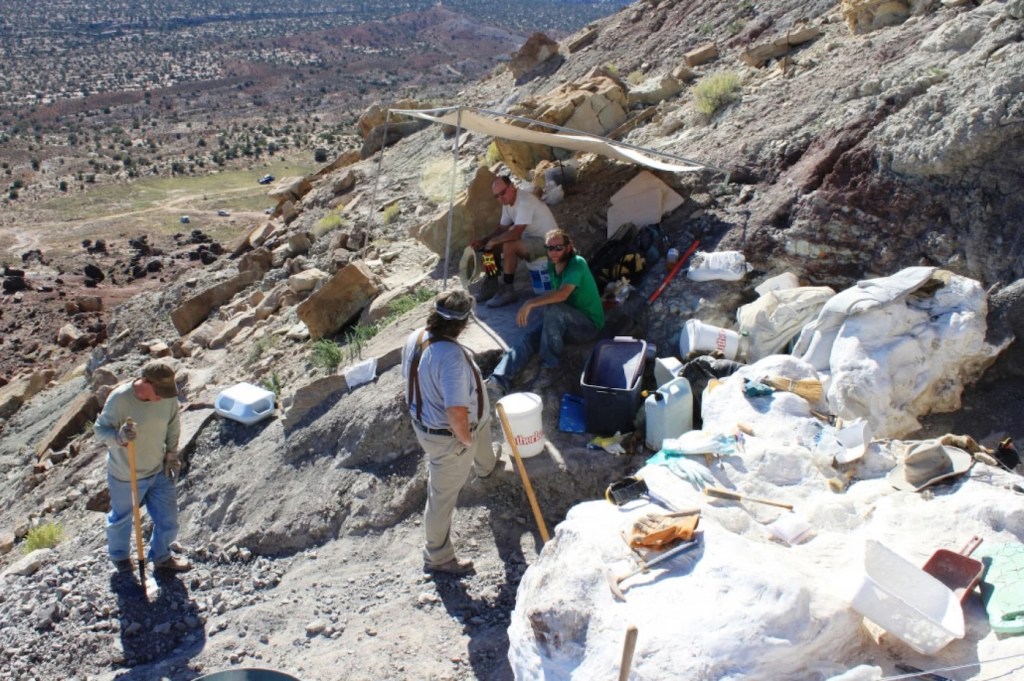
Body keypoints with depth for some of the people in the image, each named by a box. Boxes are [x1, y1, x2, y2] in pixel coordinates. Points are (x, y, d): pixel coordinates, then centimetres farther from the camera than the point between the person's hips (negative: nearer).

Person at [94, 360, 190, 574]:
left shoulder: (168, 395, -16)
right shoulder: (119, 398, -28)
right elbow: (100, 428, -17)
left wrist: (172, 454, 2)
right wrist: (118, 437, -37)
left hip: (159, 471, 3)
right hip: (125, 476, -3)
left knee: (168, 519, 13)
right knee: (122, 518, 22)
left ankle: (161, 557, 42)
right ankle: (119, 556, 52)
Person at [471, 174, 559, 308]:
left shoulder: (525, 201, -27)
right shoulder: (507, 202, 3)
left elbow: (515, 234, -32)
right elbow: (502, 228, 13)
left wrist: (493, 241, -18)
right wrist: (483, 241, -2)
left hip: (547, 242, -10)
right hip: (531, 238, 10)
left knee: (508, 246, -29)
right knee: (495, 247, 4)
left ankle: (508, 291, -18)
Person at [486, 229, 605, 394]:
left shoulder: (577, 264, -20)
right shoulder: (552, 265, 5)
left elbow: (562, 294, -36)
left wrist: (530, 303, -40)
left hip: (589, 324, -7)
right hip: (564, 323, 7)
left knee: (552, 309, -35)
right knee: (530, 335, -22)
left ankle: (550, 367, -24)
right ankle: (499, 381, -35)